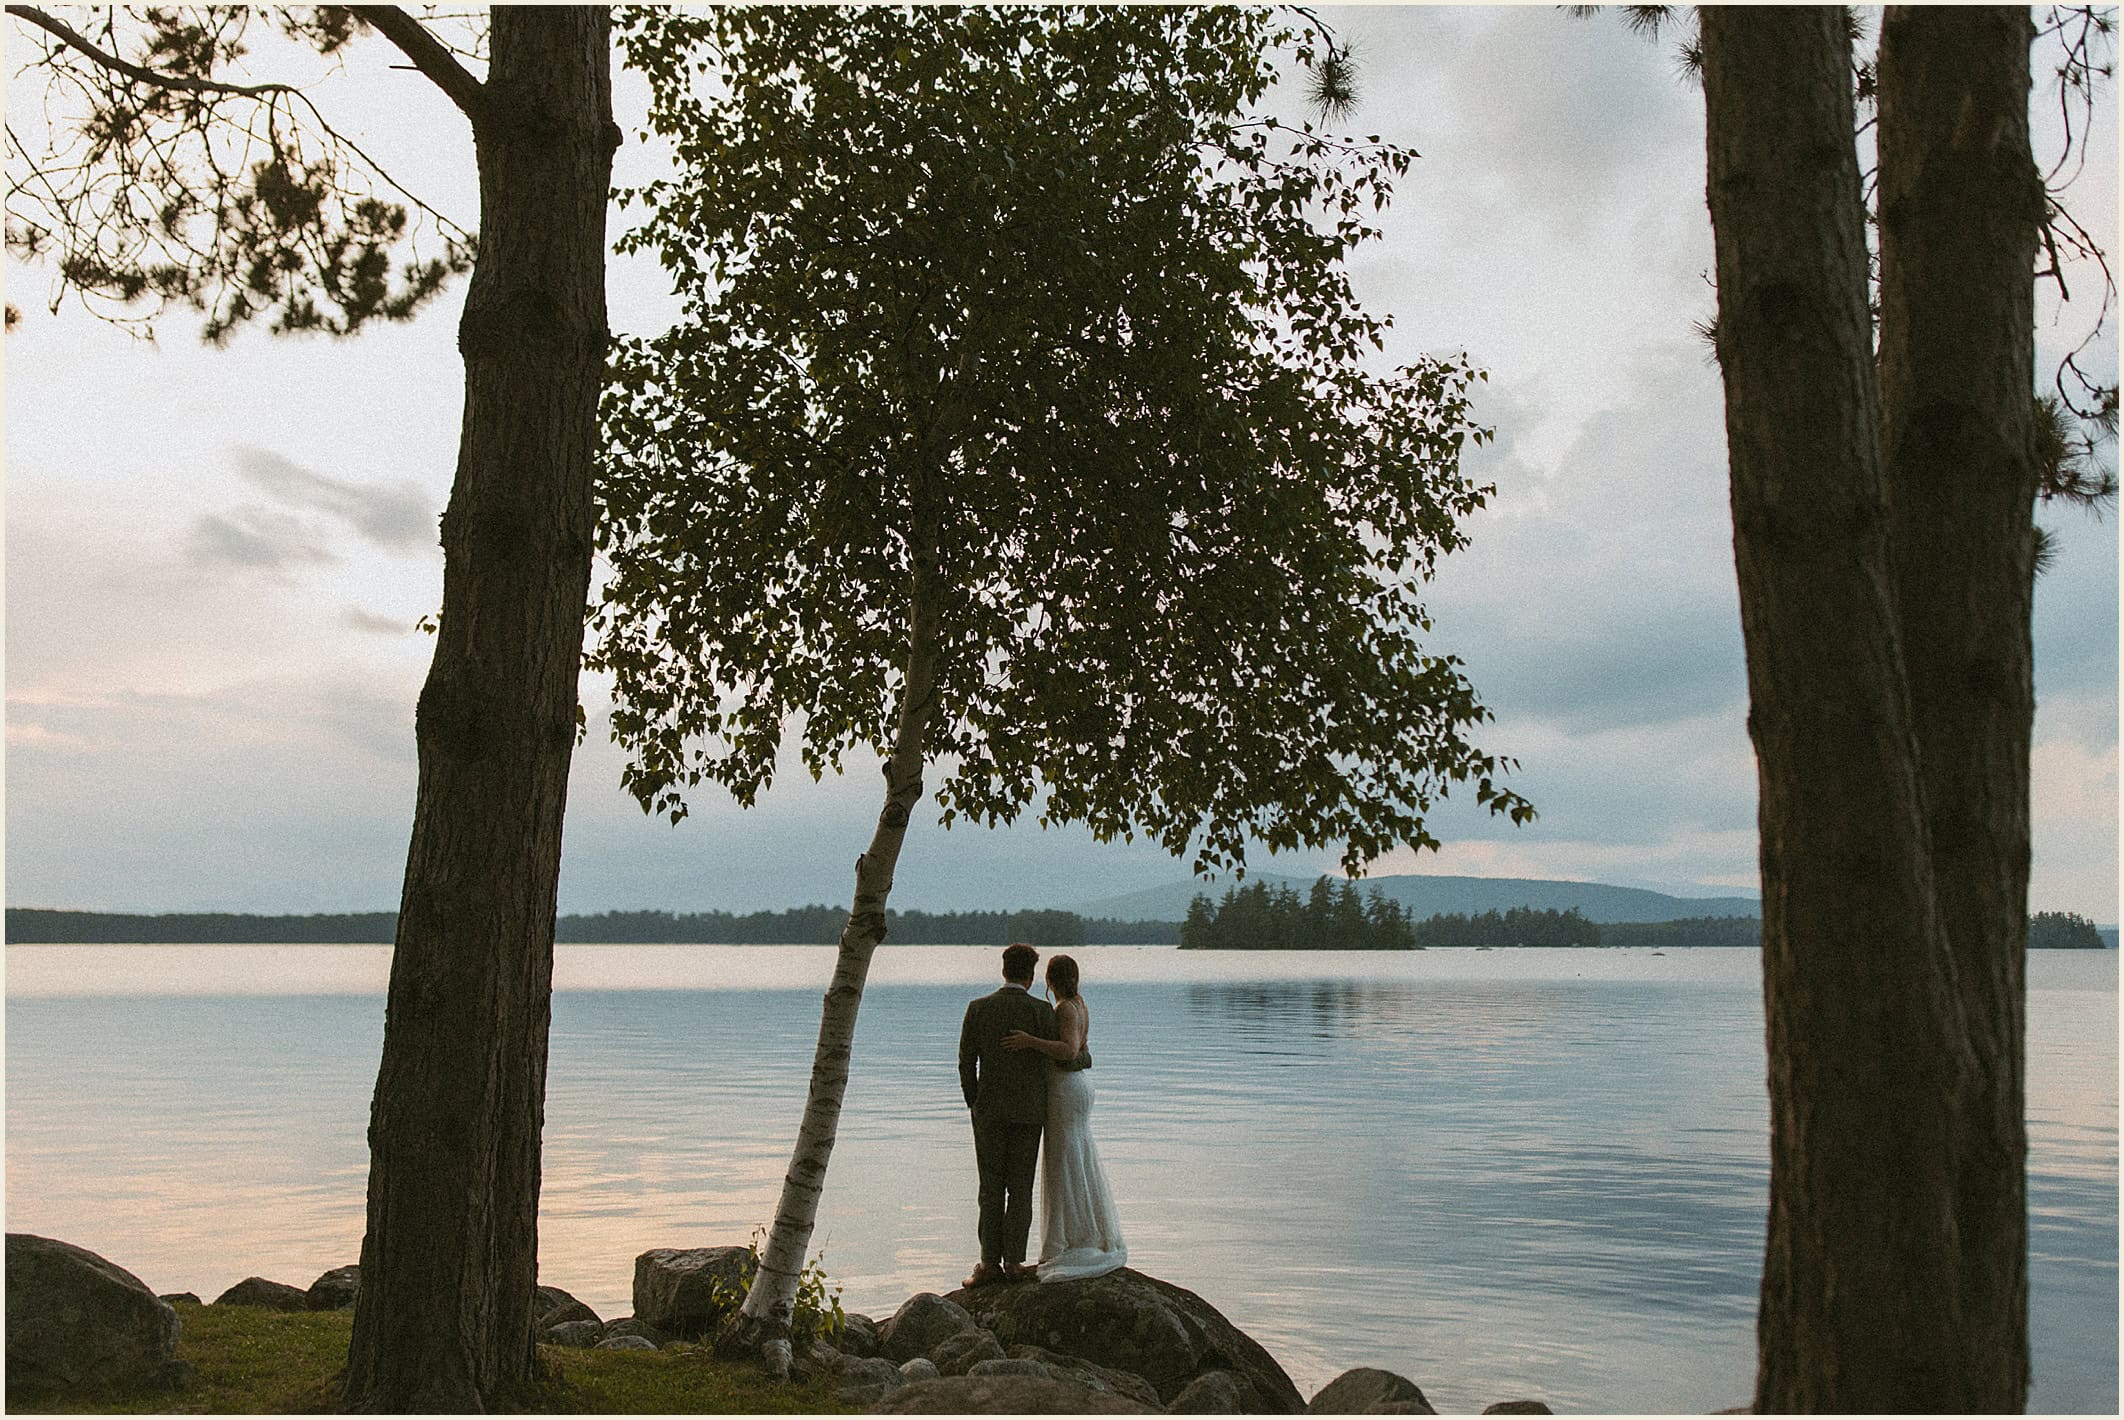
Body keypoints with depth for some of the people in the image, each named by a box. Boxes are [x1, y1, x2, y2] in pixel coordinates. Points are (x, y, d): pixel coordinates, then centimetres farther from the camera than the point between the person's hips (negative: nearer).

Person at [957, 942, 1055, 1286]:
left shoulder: (977, 1008, -3)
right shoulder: (1041, 1010, -8)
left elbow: (966, 1062, -1)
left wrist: (974, 1104, 10)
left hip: (988, 1111, 1)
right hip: (1028, 1111, -1)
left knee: (991, 1189, 7)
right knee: (1020, 1189, 7)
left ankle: (990, 1263, 6)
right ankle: (1013, 1261, 7)